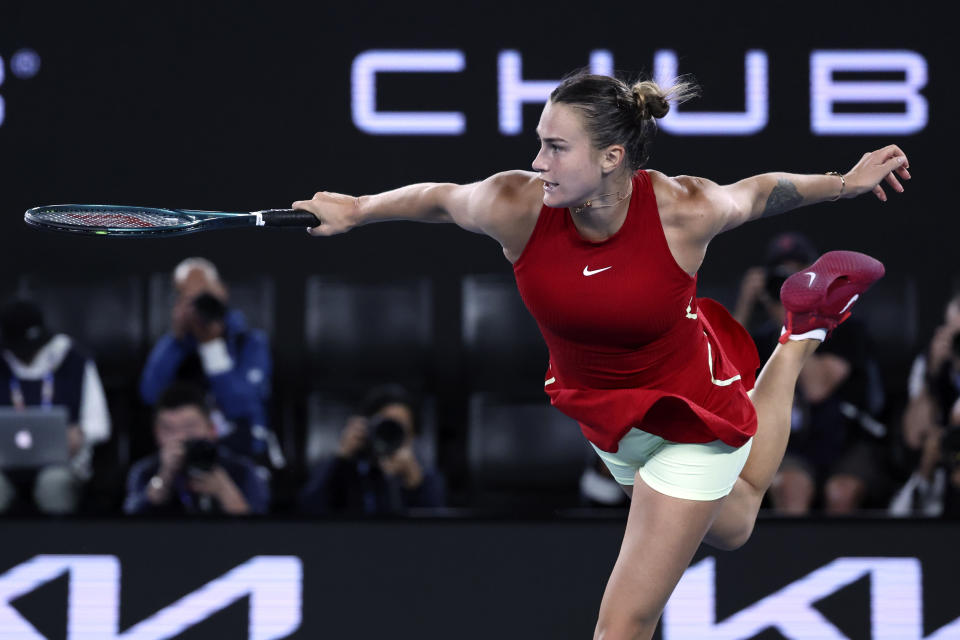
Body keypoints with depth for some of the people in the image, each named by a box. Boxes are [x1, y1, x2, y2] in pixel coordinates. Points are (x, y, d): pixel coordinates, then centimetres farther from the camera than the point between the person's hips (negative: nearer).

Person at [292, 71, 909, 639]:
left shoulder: (683, 210, -32)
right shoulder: (515, 207, -27)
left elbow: (760, 193, -9)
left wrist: (846, 183, -11)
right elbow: (438, 197, -5)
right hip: (606, 421, 5)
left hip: (691, 420, -5)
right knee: (730, 527, 32)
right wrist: (354, 210, 4)